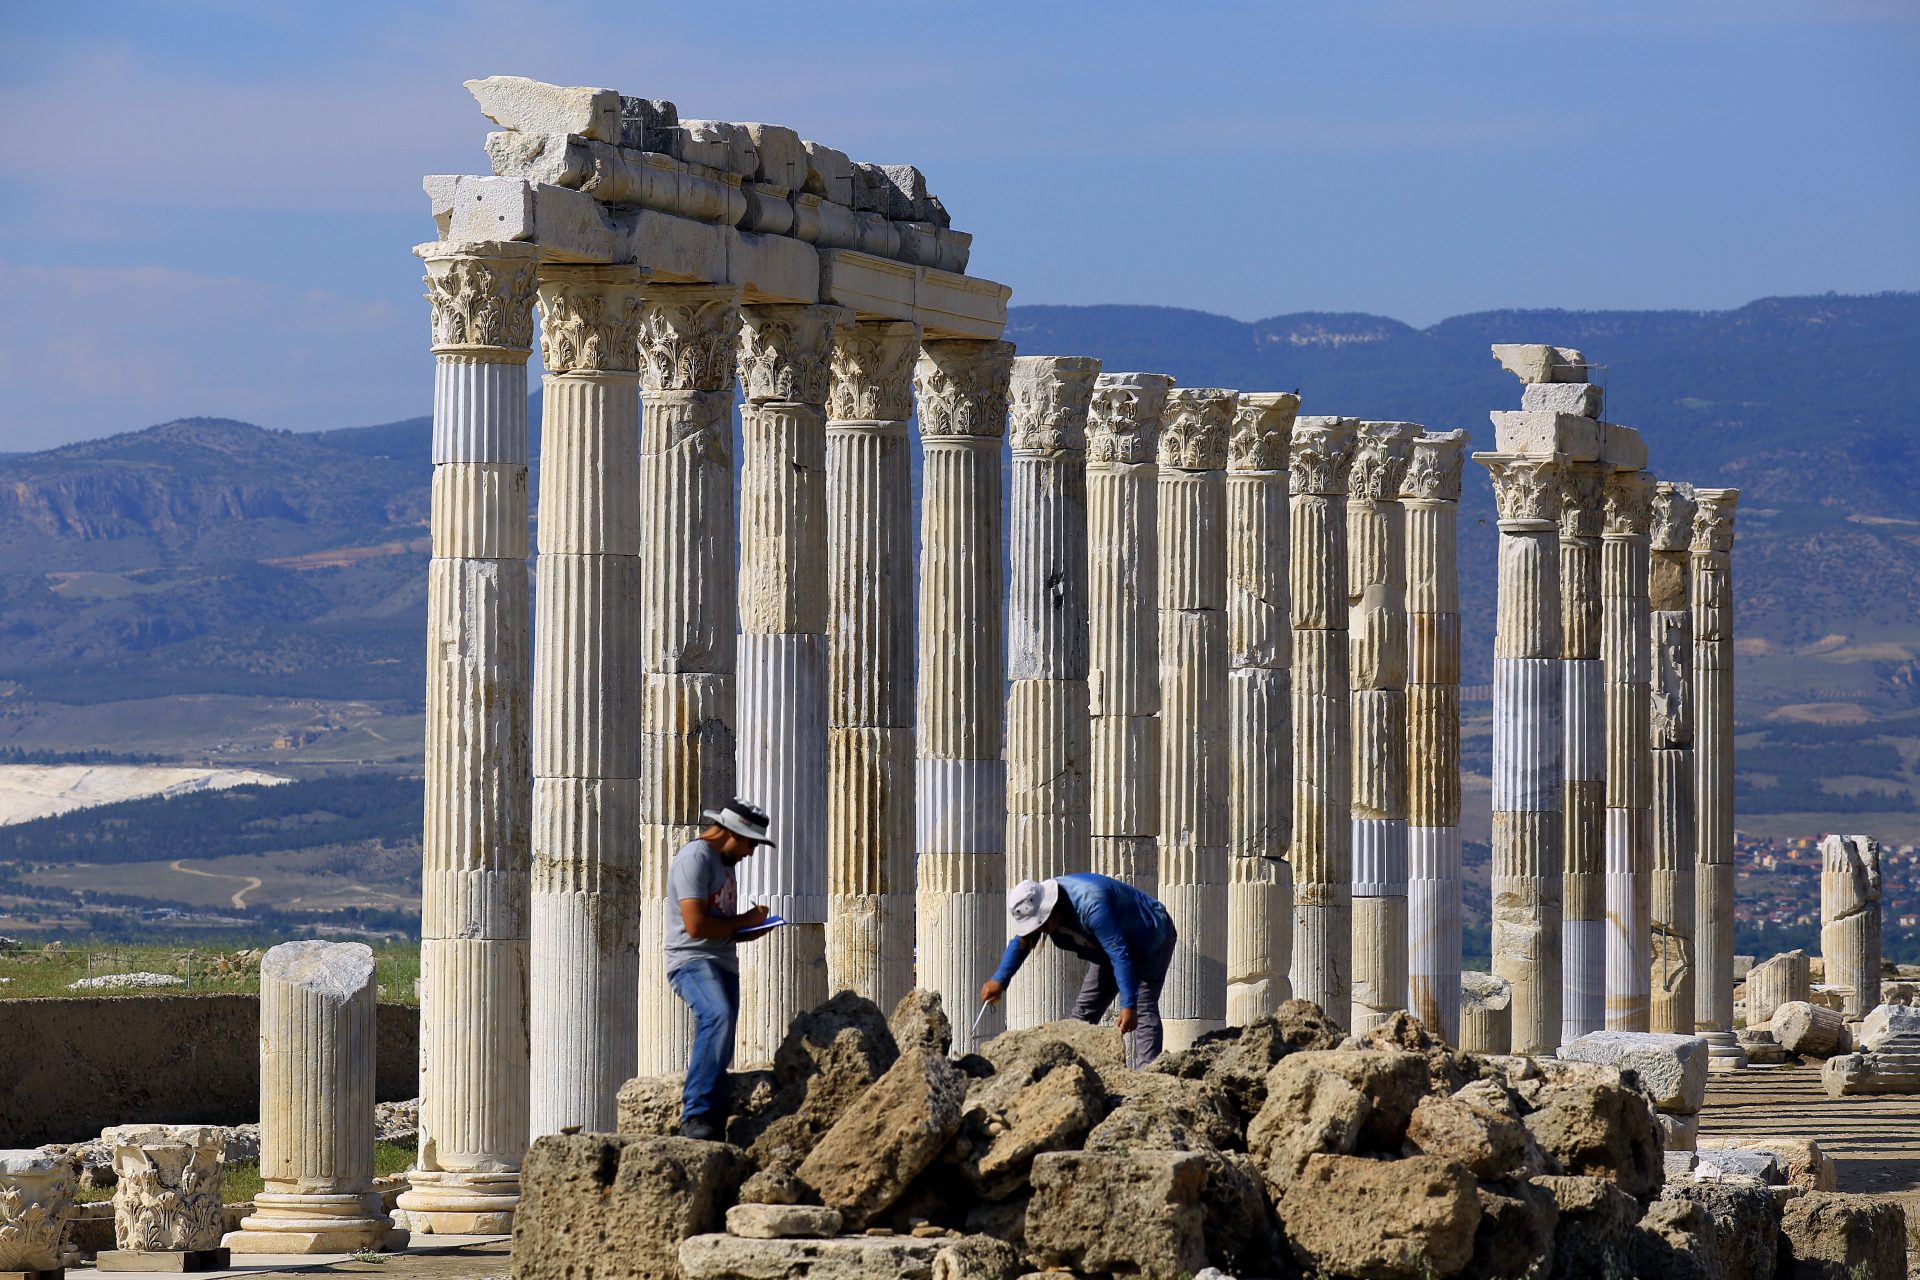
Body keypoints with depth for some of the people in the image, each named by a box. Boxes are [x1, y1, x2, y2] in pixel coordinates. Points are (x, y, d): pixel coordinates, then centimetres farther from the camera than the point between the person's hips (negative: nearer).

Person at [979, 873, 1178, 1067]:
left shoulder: (1090, 905, -40)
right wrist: (999, 980, 7)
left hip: (1151, 942, -9)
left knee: (1144, 1009, -21)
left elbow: (1119, 955, -41)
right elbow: (1020, 941, 7)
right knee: (1085, 1010, 5)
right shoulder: (1036, 905, -13)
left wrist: (1128, 1006, -43)